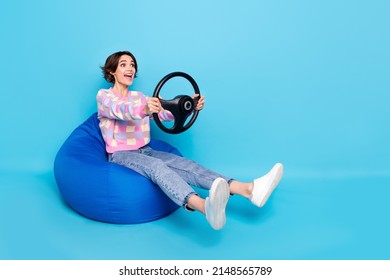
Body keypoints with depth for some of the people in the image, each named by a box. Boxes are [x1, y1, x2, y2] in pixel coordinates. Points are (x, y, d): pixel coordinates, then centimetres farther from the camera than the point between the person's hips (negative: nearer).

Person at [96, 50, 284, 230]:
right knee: (156, 166, -36)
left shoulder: (139, 97, 16)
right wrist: (145, 110, -48)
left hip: (145, 151, 5)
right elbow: (122, 110, -25)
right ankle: (204, 206, -66)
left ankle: (249, 189, -41)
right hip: (120, 155, -5)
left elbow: (164, 113, -3)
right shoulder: (103, 95, 0)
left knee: (185, 164, -21)